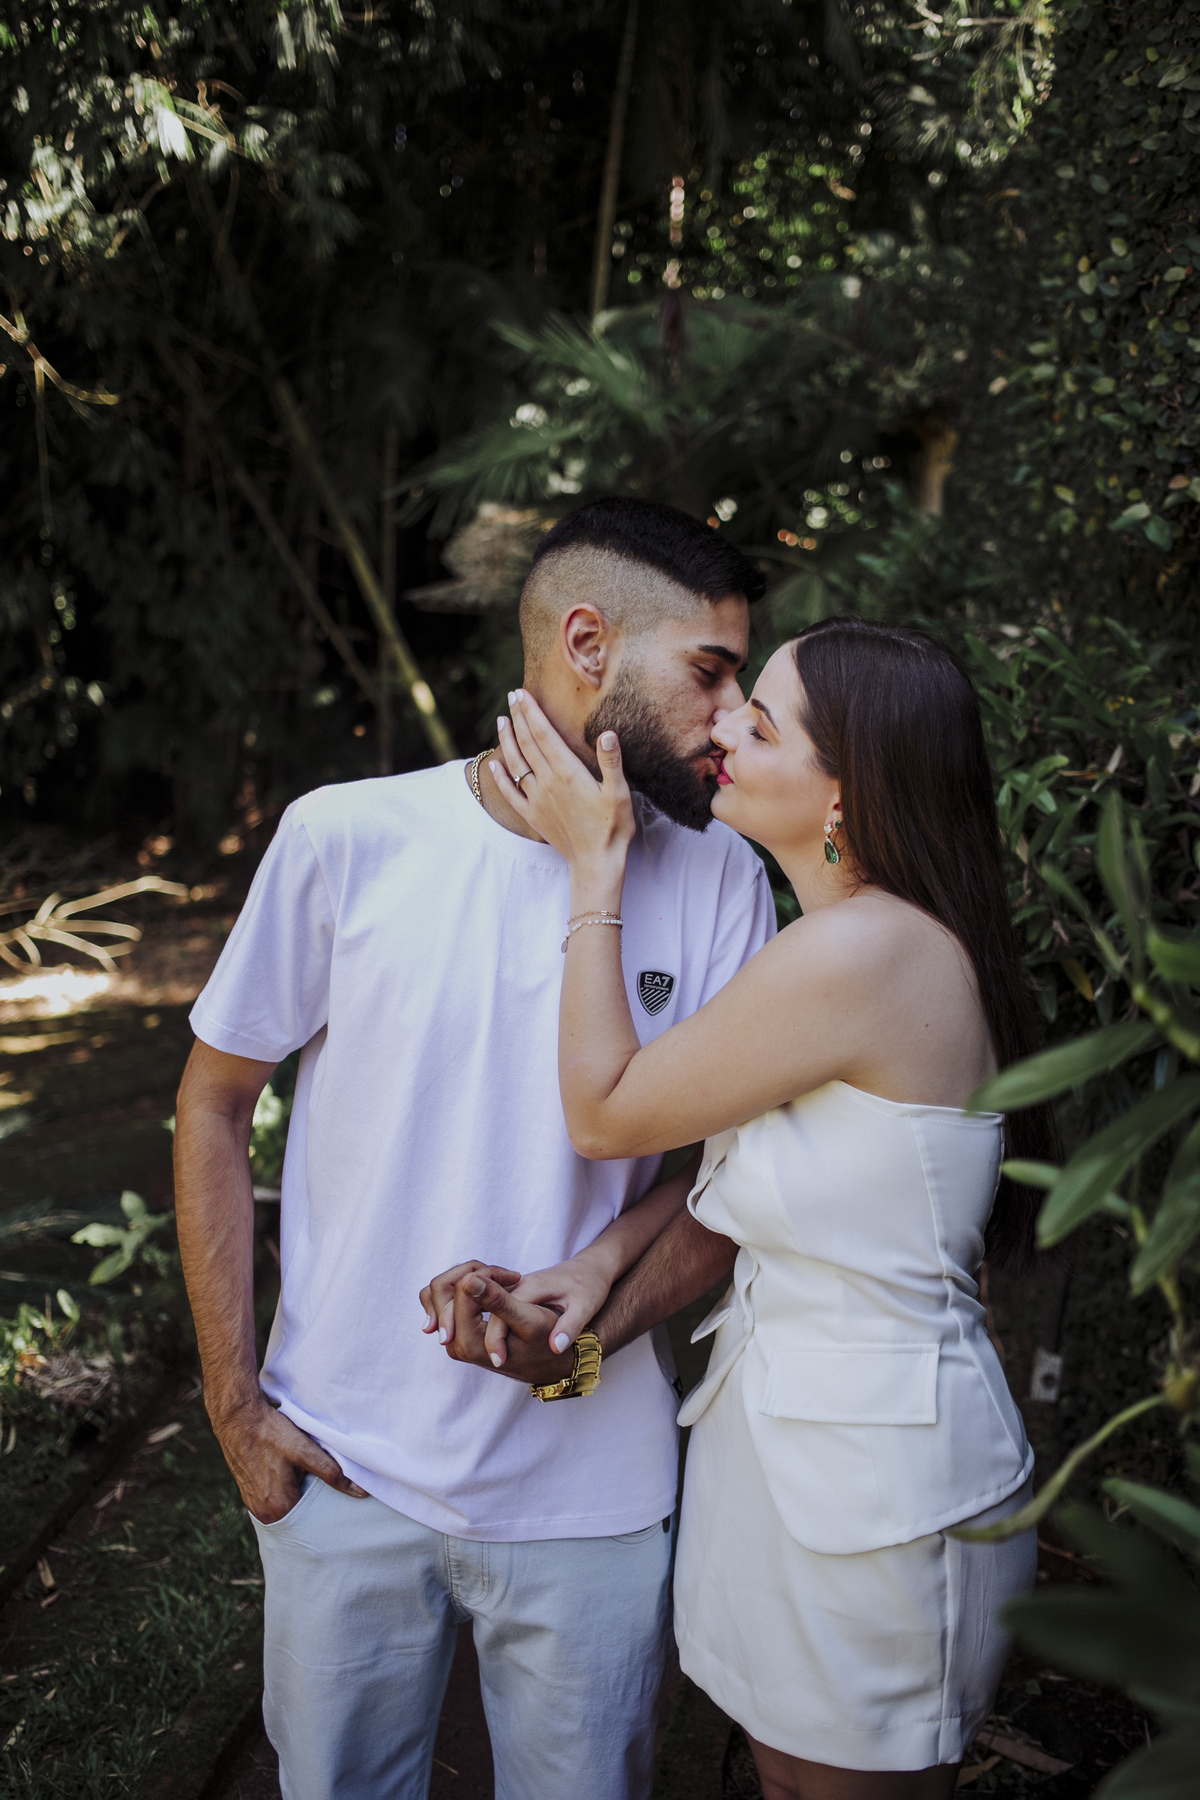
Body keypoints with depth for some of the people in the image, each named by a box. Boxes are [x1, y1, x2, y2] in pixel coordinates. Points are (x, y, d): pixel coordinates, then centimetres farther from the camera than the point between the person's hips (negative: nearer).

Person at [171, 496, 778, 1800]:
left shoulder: (717, 879, -6)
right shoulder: (347, 838, -11)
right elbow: (213, 1107, -1)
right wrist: (235, 1403, -3)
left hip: (589, 1491, 1)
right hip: (341, 1473, 0)